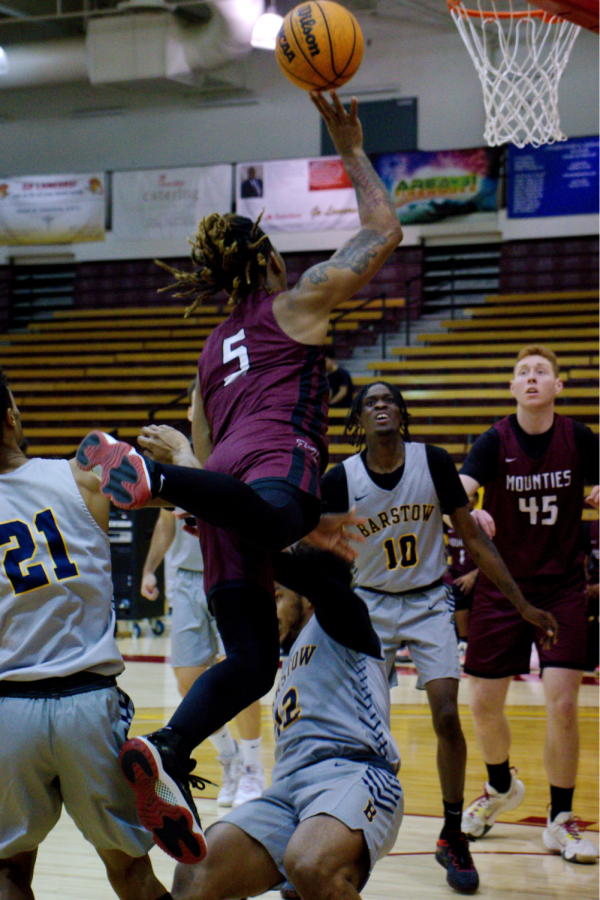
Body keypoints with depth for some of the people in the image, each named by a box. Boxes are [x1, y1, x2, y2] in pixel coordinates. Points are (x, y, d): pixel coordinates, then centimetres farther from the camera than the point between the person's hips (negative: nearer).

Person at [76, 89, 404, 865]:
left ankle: (168, 750, -27)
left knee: (252, 659, -2)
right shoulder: (296, 303, 20)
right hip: (277, 456, -6)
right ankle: (146, 472, -68)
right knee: (270, 516, -43)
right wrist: (351, 150, 30)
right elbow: (383, 231, 22)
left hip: (226, 473, 6)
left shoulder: (214, 347, 35)